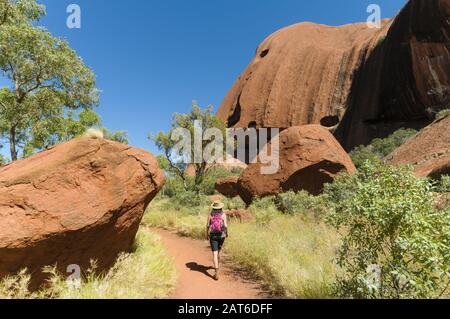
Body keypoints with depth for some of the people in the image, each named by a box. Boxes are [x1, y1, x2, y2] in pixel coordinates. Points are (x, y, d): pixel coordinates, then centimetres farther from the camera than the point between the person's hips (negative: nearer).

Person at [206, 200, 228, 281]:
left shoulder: (210, 215, -3)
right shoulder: (223, 214, -5)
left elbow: (207, 225, -5)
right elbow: (225, 225, -10)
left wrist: (207, 234, 9)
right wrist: (226, 232, 8)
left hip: (213, 235, -1)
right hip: (221, 235, 1)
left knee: (215, 253, -3)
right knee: (219, 250, 27)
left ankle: (217, 272, -13)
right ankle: (217, 265, 47)